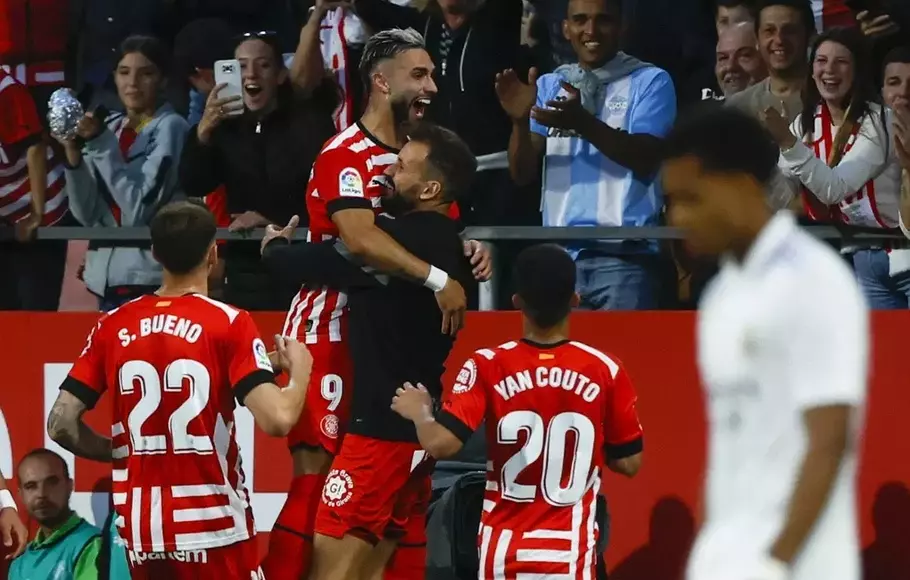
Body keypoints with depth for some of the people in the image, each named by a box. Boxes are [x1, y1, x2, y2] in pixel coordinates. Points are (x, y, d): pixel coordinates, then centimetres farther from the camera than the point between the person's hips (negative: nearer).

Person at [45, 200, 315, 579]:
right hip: (213, 525, -4)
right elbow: (277, 419, -16)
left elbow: (62, 424, 1)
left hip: (141, 529, 4)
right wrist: (300, 370, 4)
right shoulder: (228, 323, -8)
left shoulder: (113, 327, 4)